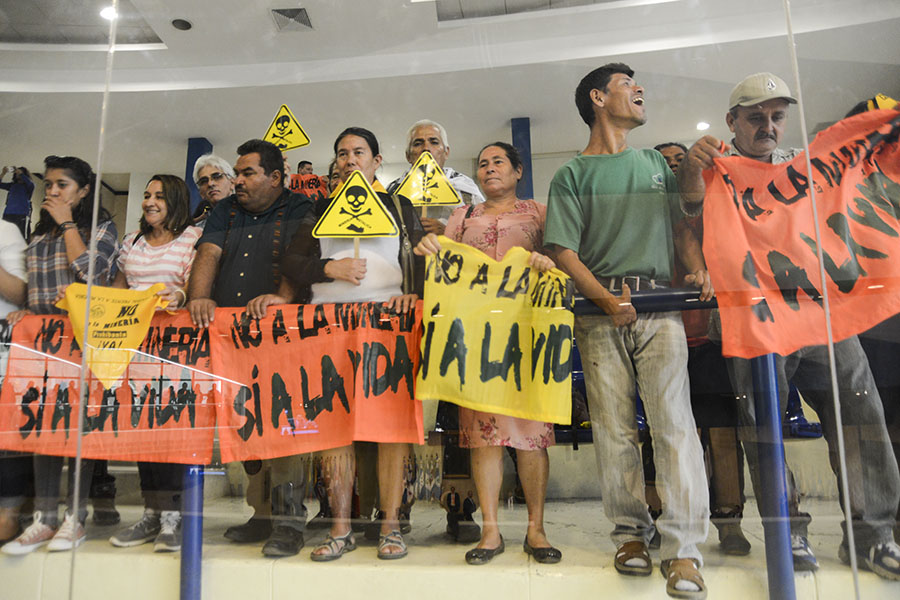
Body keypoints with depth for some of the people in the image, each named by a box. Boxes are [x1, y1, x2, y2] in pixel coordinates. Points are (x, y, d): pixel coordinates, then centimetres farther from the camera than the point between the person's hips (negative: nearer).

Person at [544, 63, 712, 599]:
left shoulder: (655, 163, 21)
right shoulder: (573, 175, 8)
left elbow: (681, 229, 20)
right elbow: (565, 252, -1)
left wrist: (699, 269, 0)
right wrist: (608, 300, -13)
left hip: (660, 306, 2)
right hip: (601, 312, -2)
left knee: (675, 421, -8)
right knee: (614, 427, 1)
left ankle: (684, 548, -3)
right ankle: (631, 532, 16)